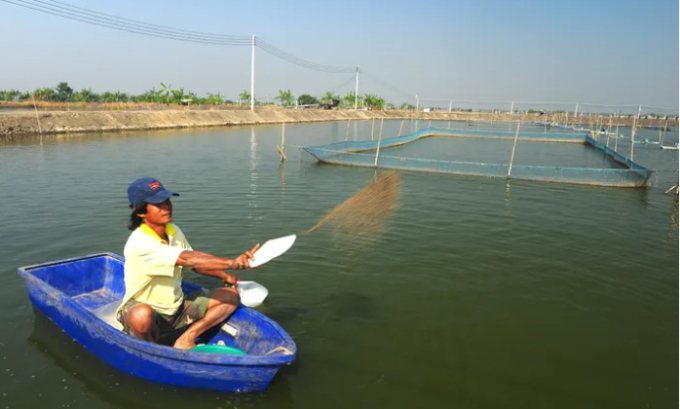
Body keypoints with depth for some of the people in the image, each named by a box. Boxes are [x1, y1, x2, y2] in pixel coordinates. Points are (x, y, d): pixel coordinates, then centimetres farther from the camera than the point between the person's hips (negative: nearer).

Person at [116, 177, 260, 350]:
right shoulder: (139, 244, -25)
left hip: (177, 307, 7)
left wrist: (224, 276, 3)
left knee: (231, 296, -3)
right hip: (147, 311, -7)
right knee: (142, 315, -42)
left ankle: (187, 338, -12)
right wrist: (232, 263, -44)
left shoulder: (173, 231, 1)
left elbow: (195, 264, 15)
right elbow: (186, 259, -37)